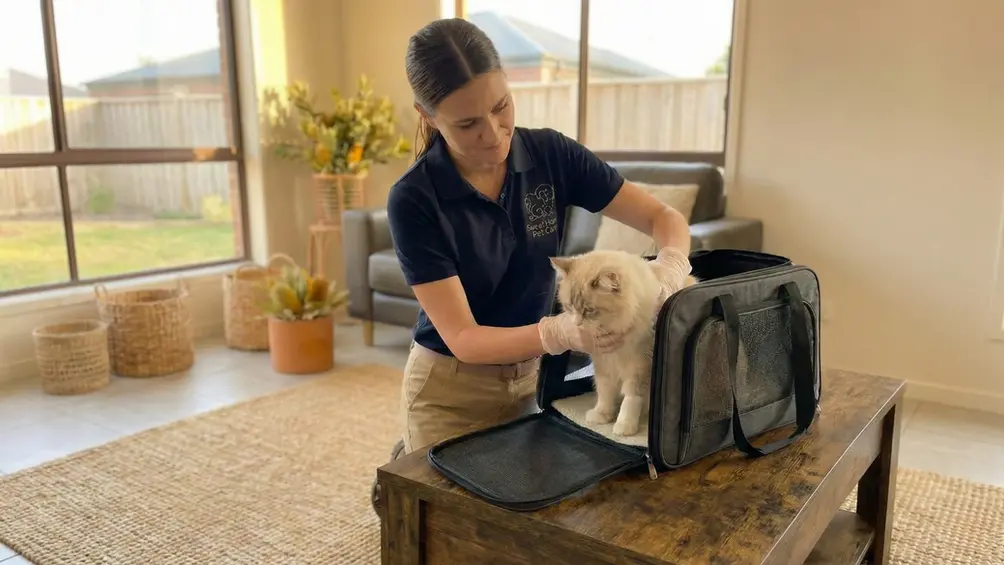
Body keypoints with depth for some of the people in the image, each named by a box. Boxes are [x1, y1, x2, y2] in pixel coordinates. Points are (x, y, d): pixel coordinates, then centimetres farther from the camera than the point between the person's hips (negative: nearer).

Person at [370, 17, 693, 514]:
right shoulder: (413, 199, -23)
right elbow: (461, 338, -24)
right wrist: (559, 333, -41)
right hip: (452, 389, -3)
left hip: (532, 377, 4)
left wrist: (670, 268, -32)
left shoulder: (551, 154, -13)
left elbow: (664, 218, -9)